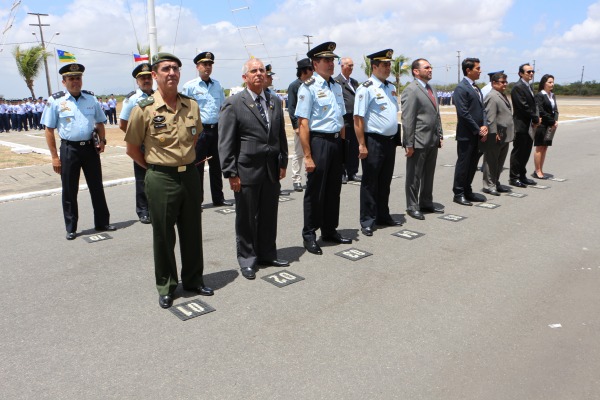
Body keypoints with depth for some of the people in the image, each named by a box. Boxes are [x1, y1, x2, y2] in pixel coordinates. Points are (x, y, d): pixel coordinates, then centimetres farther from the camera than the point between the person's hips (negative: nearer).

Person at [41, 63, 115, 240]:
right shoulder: (56, 101, -4)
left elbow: (100, 122, 15)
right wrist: (54, 157, -6)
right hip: (69, 149, -2)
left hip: (90, 147, 2)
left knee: (97, 187, 10)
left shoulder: (91, 98, 5)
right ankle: (71, 228, 20)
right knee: (69, 191, 7)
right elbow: (49, 129, -2)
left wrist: (102, 141, -3)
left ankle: (102, 222, 24)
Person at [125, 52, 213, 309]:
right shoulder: (144, 110, -10)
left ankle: (193, 280, 31)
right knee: (163, 236, 8)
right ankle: (166, 287, 25)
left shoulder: (192, 105, 2)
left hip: (190, 175, 4)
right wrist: (156, 167, 5)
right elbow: (132, 149, 0)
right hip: (161, 180, -4)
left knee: (192, 232, 14)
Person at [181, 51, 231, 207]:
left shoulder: (217, 84, 11)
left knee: (216, 165, 12)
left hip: (216, 129, 5)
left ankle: (218, 198, 22)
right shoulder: (190, 86, -4)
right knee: (197, 166, 0)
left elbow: (223, 106, 19)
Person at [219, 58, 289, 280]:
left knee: (269, 216, 14)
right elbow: (225, 142, -8)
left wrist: (283, 162, 11)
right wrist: (231, 173, -11)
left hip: (272, 170, 5)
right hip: (247, 171, -5)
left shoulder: (275, 101, 10)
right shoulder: (233, 104, -6)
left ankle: (267, 254, 31)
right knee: (246, 218, 7)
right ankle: (247, 259, 22)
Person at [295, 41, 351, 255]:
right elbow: (303, 124, -16)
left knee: (334, 189, 15)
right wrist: (307, 156, -20)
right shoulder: (308, 88, -11)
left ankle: (330, 230, 30)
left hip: (336, 141, 7)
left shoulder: (336, 86, 12)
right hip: (318, 141, -7)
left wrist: (342, 143, 13)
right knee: (315, 191, 2)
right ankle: (309, 235, 16)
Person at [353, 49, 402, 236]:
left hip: (390, 141, 7)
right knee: (370, 183, 2)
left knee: (385, 182, 16)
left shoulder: (391, 87, 12)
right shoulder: (366, 88, -12)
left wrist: (396, 138, 16)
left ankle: (383, 215, 30)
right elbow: (358, 118, -15)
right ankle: (367, 221, 12)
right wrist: (362, 145, -18)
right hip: (374, 141, -7)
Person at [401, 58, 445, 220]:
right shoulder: (411, 90, -11)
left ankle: (426, 203, 28)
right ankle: (412, 206, 14)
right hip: (418, 142, -8)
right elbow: (407, 119, -16)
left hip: (433, 141, 8)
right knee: (414, 176, 3)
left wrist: (440, 135, 15)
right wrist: (409, 144, -18)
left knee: (429, 174, 15)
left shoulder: (431, 89, 16)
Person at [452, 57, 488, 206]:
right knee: (463, 164, 0)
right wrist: (478, 130, -13)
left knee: (473, 163, 12)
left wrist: (484, 126, 0)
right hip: (466, 134, -8)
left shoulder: (476, 88, 16)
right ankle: (458, 194, 10)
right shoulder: (461, 88, -12)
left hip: (478, 134, 8)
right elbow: (463, 113, -18)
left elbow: (482, 108, 17)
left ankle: (467, 191, 23)